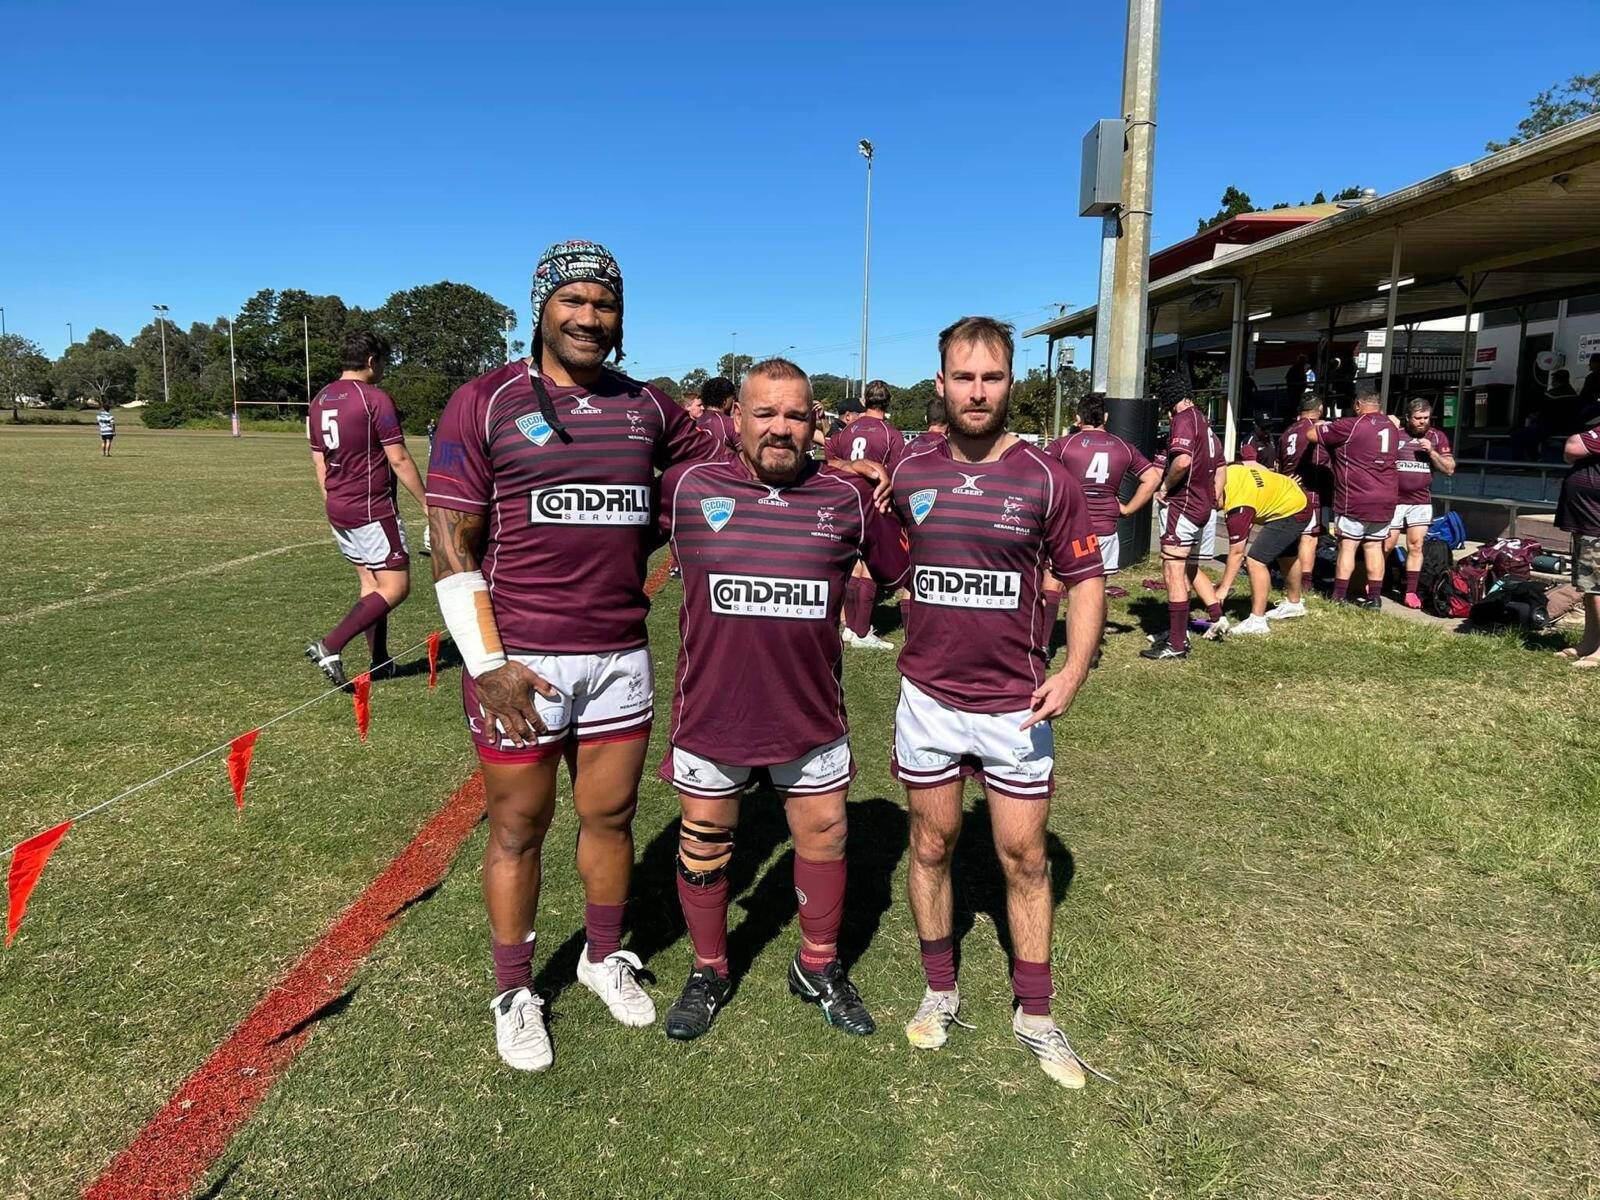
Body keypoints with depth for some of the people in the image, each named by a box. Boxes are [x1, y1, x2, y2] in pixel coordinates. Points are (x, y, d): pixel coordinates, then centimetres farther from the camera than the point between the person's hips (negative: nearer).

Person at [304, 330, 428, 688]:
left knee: (370, 583, 16)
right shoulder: (375, 398, -13)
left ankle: (379, 662, 18)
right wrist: (427, 504, -6)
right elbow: (399, 460, -14)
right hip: (372, 510, -9)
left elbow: (319, 462, 15)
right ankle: (330, 645, -13)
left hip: (338, 510, 9)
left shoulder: (320, 401, 11)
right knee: (395, 587, -4)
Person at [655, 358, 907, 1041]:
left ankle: (818, 967, 38)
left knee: (824, 836, 13)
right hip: (710, 709, -1)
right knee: (704, 845, 14)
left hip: (811, 712, 1)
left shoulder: (848, 497, -2)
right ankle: (708, 972, 38)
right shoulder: (686, 488, -6)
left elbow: (903, 572, 11)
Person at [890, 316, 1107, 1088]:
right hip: (928, 697, 2)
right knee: (931, 844, 13)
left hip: (1016, 703, -1)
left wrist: (1073, 670, -13)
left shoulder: (1046, 479, -6)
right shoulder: (910, 473, 0)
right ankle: (940, 992, 32)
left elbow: (1085, 579, -2)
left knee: (1024, 858, 8)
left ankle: (1034, 1014, 24)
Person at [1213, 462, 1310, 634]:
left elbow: (1236, 552, -30)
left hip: (1290, 514, -11)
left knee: (1255, 561, -18)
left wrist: (1223, 588, -26)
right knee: (1287, 556, 30)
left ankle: (1257, 621, -14)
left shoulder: (1237, 509, -35)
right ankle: (1294, 603, 53)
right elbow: (1253, 464, 7)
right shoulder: (1227, 472, -14)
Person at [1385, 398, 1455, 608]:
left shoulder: (1438, 437, 6)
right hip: (1393, 500, -2)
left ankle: (1411, 591, 5)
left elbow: (1449, 469, 4)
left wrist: (1431, 451, -9)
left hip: (1421, 501, 3)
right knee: (1386, 545, -1)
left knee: (1416, 546, 0)